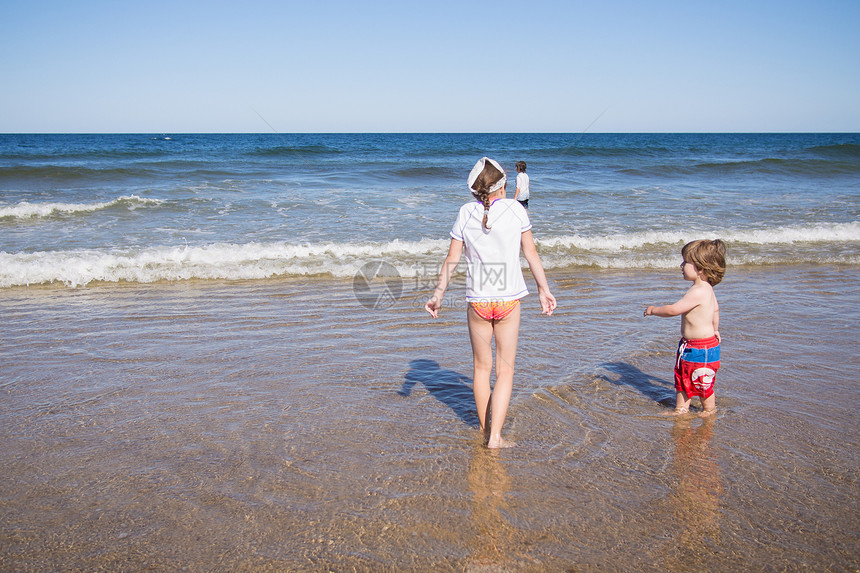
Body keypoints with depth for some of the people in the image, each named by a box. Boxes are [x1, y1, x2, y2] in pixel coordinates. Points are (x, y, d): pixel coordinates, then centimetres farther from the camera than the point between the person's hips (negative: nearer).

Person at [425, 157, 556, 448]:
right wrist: (544, 289, 13)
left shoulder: (466, 214, -1)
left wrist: (438, 294, 6)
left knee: (481, 367, 16)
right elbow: (531, 254, 3)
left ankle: (485, 429, 29)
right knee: (505, 370, 7)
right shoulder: (516, 209, -3)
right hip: (508, 301, -1)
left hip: (477, 301, 1)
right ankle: (495, 436, 0)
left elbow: (451, 259, -1)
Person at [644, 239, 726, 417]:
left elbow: (674, 310, -28)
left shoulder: (698, 292, -27)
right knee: (683, 379, 16)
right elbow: (715, 308, 22)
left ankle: (709, 411, 27)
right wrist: (715, 329, 34)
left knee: (702, 384, 8)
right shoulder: (707, 289, 6)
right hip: (689, 346, 10)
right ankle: (680, 410, 26)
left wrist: (653, 310, -12)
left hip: (701, 349, -10)